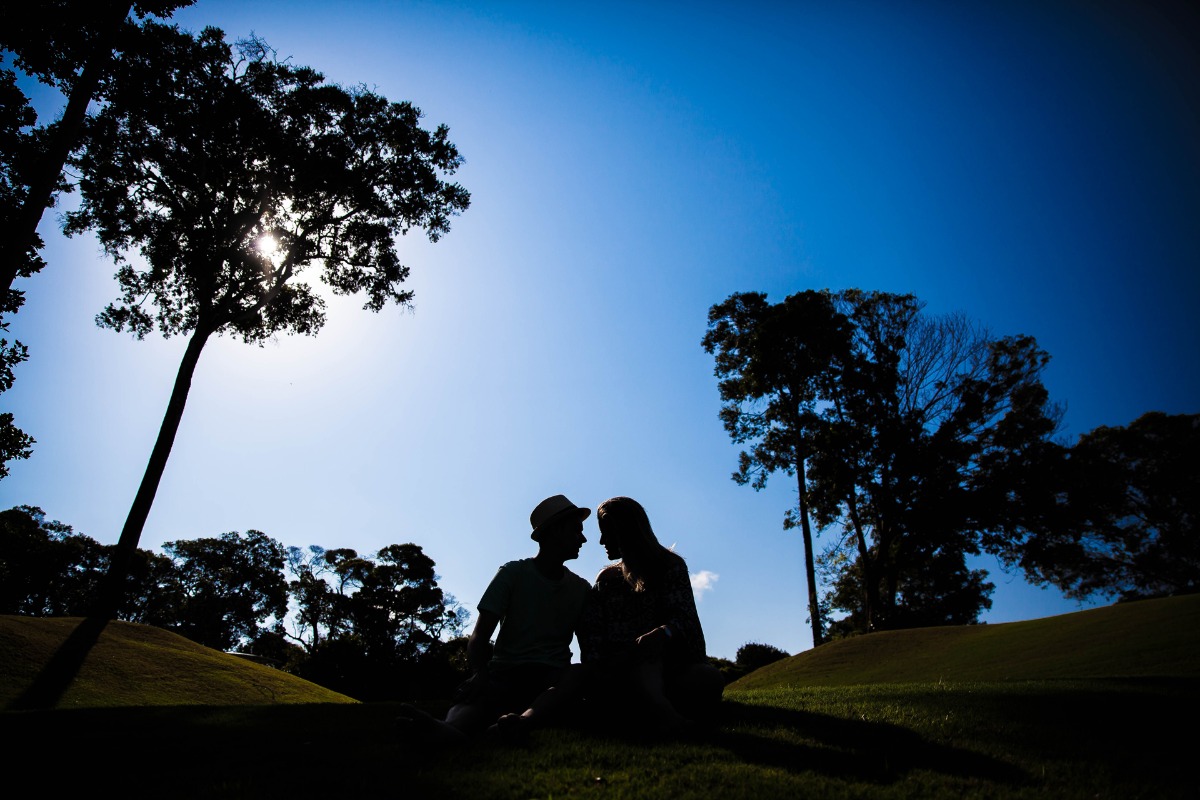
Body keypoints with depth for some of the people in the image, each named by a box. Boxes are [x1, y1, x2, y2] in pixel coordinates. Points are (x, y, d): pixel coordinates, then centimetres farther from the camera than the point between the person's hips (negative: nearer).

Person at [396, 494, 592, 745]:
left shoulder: (581, 588, 15)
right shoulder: (513, 573, 5)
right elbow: (480, 636, -5)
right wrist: (481, 675, -26)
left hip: (552, 676, 1)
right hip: (506, 671, -1)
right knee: (480, 693, -38)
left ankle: (523, 722, -65)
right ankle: (453, 729, -72)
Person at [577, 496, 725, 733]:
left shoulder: (670, 566, 10)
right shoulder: (606, 578, 19)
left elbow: (683, 617, -8)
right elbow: (590, 633, 4)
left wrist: (662, 633, -33)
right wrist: (593, 667, -19)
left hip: (669, 664, 0)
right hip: (619, 672, 1)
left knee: (710, 677, -33)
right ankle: (658, 705, -58)